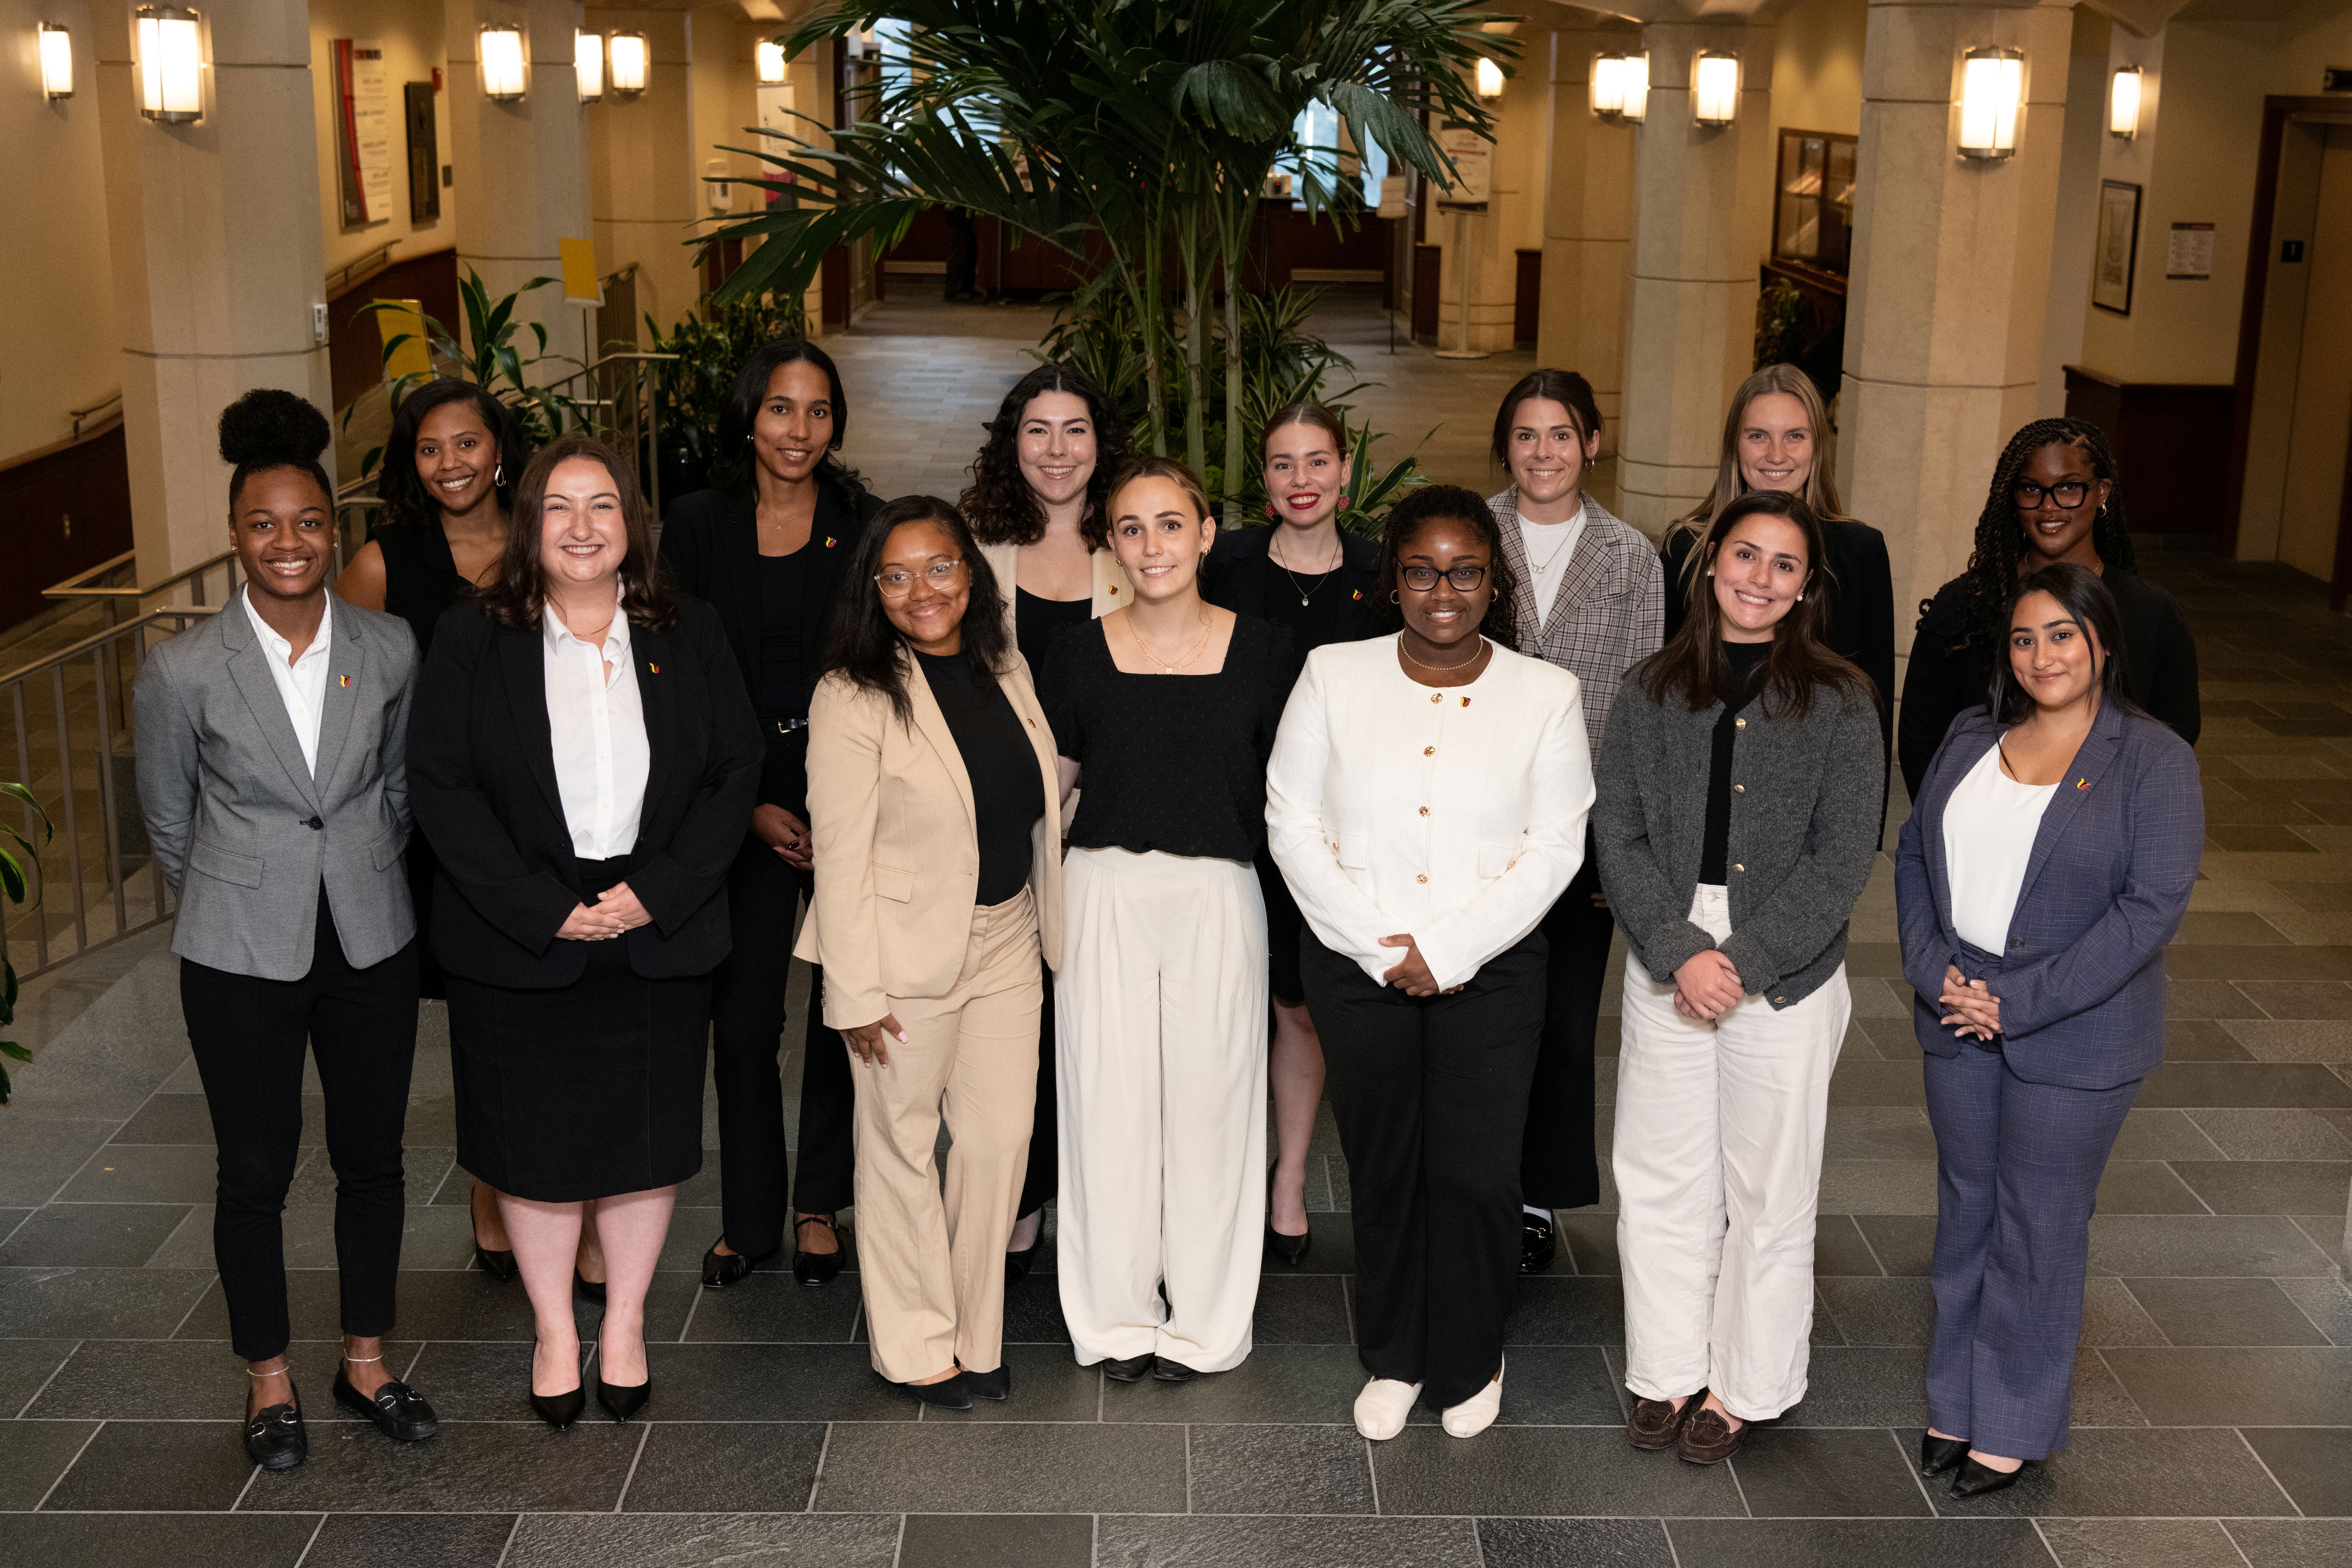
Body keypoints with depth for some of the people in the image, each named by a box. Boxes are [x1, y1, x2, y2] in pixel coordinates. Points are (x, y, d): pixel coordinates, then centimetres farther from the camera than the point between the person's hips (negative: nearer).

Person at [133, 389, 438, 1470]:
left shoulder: (389, 650, -6)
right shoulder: (183, 671, -13)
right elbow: (167, 822, 2)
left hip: (371, 942, 2)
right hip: (242, 956, -2)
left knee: (373, 1159, 13)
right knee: (256, 1173, 10)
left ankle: (366, 1362, 32)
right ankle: (269, 1380, 30)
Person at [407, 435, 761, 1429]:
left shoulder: (688, 636, 2)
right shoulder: (472, 641, -3)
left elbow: (737, 771, 0)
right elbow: (440, 787, -8)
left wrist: (658, 892, -12)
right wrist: (543, 909, -15)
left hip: (661, 936, 2)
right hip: (519, 939, -1)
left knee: (648, 1133, 11)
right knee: (535, 1141, 8)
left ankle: (625, 1322, 31)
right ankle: (554, 1332, 28)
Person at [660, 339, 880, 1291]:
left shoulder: (865, 525, 0)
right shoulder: (697, 525, 1)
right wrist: (749, 808, -6)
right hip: (740, 800, 0)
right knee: (741, 1018, 2)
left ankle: (821, 1204, 24)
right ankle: (747, 1218, 18)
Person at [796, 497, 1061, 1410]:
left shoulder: (1004, 671, 5)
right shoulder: (855, 696, -14)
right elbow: (841, 854, -15)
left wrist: (1052, 928, 14)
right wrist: (856, 991, -16)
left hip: (1008, 940, 6)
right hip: (908, 951, -6)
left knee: (1001, 1139, 10)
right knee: (903, 1148, 8)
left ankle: (975, 1335, 27)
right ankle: (917, 1349, 23)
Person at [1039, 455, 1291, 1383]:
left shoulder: (1259, 650, 2)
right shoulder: (1081, 653, 2)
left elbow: (1287, 783, 9)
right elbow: (1048, 784, 9)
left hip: (1217, 895, 0)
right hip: (1105, 890, 1)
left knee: (1208, 1097, 4)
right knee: (1109, 1095, 5)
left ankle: (1203, 1321, 20)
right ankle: (1118, 1316, 21)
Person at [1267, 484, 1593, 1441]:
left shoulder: (1545, 695, -1)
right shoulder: (1335, 677, 0)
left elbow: (1555, 845, -3)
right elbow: (1293, 823, -1)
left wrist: (1446, 950, -11)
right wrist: (1378, 948, -9)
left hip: (1490, 971, -1)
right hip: (1355, 966, 1)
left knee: (1474, 1174, 0)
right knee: (1382, 1167, 10)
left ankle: (1469, 1363, 24)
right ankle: (1393, 1361, 30)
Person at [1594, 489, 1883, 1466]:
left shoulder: (1838, 702, -4)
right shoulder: (1652, 691, 3)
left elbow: (1842, 861, -7)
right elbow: (1618, 835, 0)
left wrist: (1743, 962, -14)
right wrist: (1679, 951, -13)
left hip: (1787, 978, -2)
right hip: (1666, 970, 2)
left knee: (1768, 1190, 7)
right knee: (1660, 1178, 10)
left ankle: (1742, 1386, 24)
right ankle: (1667, 1372, 27)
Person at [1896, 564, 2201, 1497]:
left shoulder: (2152, 758, -10)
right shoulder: (1972, 737, 6)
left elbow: (2154, 904, -16)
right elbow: (1914, 853, 8)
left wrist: (2023, 1000, -19)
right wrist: (1933, 969, -8)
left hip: (2073, 1041, -5)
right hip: (1959, 1024, 5)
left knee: (2038, 1228, 6)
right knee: (1965, 1211, 15)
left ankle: (2015, 1427, 22)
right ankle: (1955, 1401, 30)